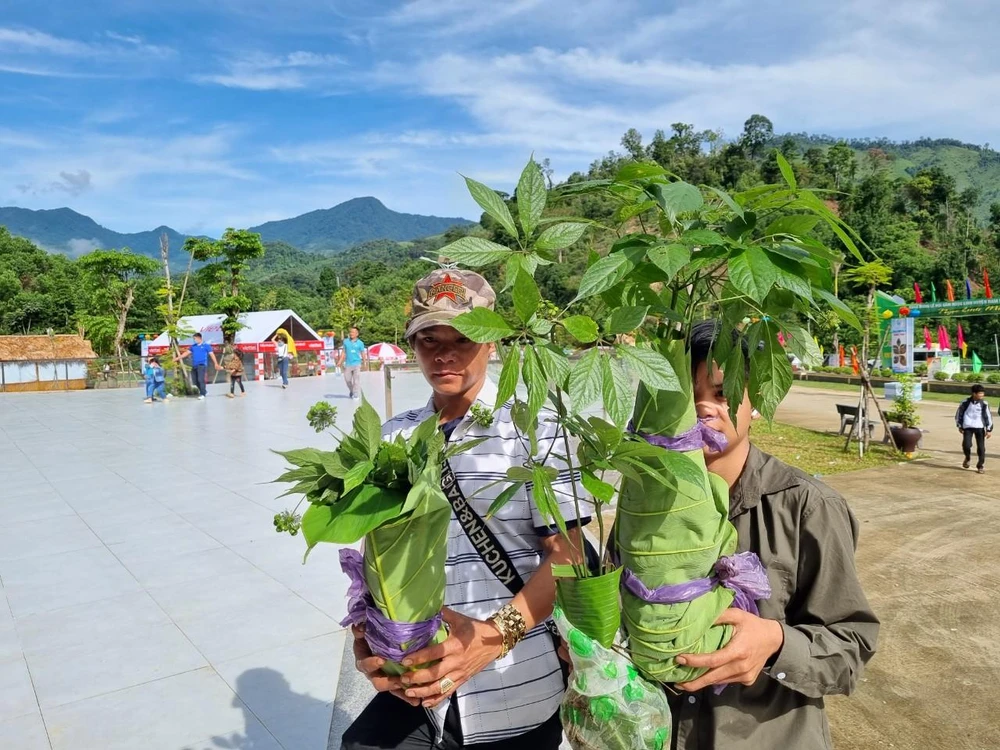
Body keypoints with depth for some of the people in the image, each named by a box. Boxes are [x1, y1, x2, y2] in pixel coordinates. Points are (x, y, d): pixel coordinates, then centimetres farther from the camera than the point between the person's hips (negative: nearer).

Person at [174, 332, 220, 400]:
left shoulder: (206, 346, 1)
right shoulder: (193, 346, 16)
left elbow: (212, 354, -2)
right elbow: (187, 353, 21)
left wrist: (216, 364, -10)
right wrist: (178, 358, 16)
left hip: (202, 365, -6)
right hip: (194, 366, 6)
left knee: (201, 380, -14)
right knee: (195, 380, 7)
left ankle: (202, 394, -6)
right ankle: (204, 391, 23)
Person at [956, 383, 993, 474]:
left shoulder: (984, 404, -2)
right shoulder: (965, 403, -3)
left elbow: (988, 416, 2)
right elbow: (959, 414, 9)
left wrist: (989, 429, -1)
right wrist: (960, 426, 10)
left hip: (980, 427, 1)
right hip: (968, 427, -1)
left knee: (981, 447, 0)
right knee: (966, 445, -12)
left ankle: (981, 465, 15)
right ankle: (967, 458, 21)